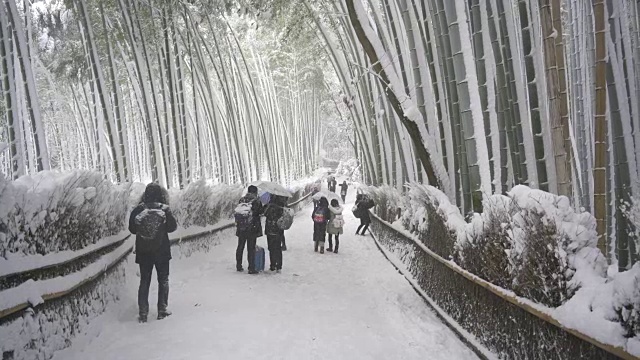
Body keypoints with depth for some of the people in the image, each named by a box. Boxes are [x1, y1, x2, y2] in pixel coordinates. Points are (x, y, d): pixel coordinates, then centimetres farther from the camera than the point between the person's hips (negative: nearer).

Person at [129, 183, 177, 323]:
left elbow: (132, 229, 0)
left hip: (143, 252, 2)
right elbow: (172, 227, -5)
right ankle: (162, 310, 13)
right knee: (163, 280, 13)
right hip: (162, 250, -2)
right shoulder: (164, 209, -13)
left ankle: (142, 313, 12)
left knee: (144, 281, 12)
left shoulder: (138, 210, -8)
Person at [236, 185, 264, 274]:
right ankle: (251, 268, 1)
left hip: (241, 228, 4)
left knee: (240, 247, 15)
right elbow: (261, 212, -2)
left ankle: (239, 266, 24)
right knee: (251, 248, 0)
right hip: (252, 228, -4)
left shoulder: (241, 200, 5)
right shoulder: (257, 201, -8)